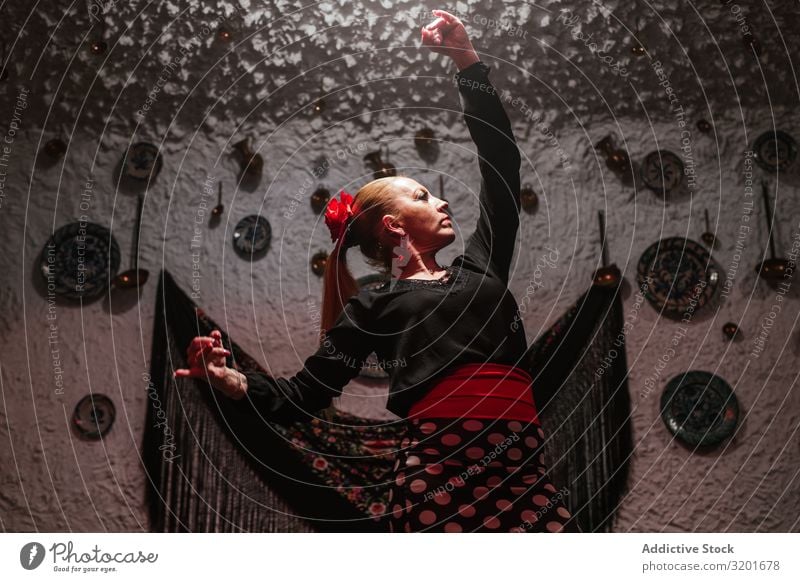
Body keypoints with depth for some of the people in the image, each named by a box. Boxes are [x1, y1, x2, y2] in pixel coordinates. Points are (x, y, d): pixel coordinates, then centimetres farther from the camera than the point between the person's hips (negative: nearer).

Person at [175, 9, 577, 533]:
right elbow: (305, 396, 7)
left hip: (523, 464, 4)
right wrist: (229, 379, -11)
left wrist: (468, 62, 28)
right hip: (439, 467, -4)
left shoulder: (479, 267, 22)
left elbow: (502, 159, 26)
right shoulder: (373, 306, 12)